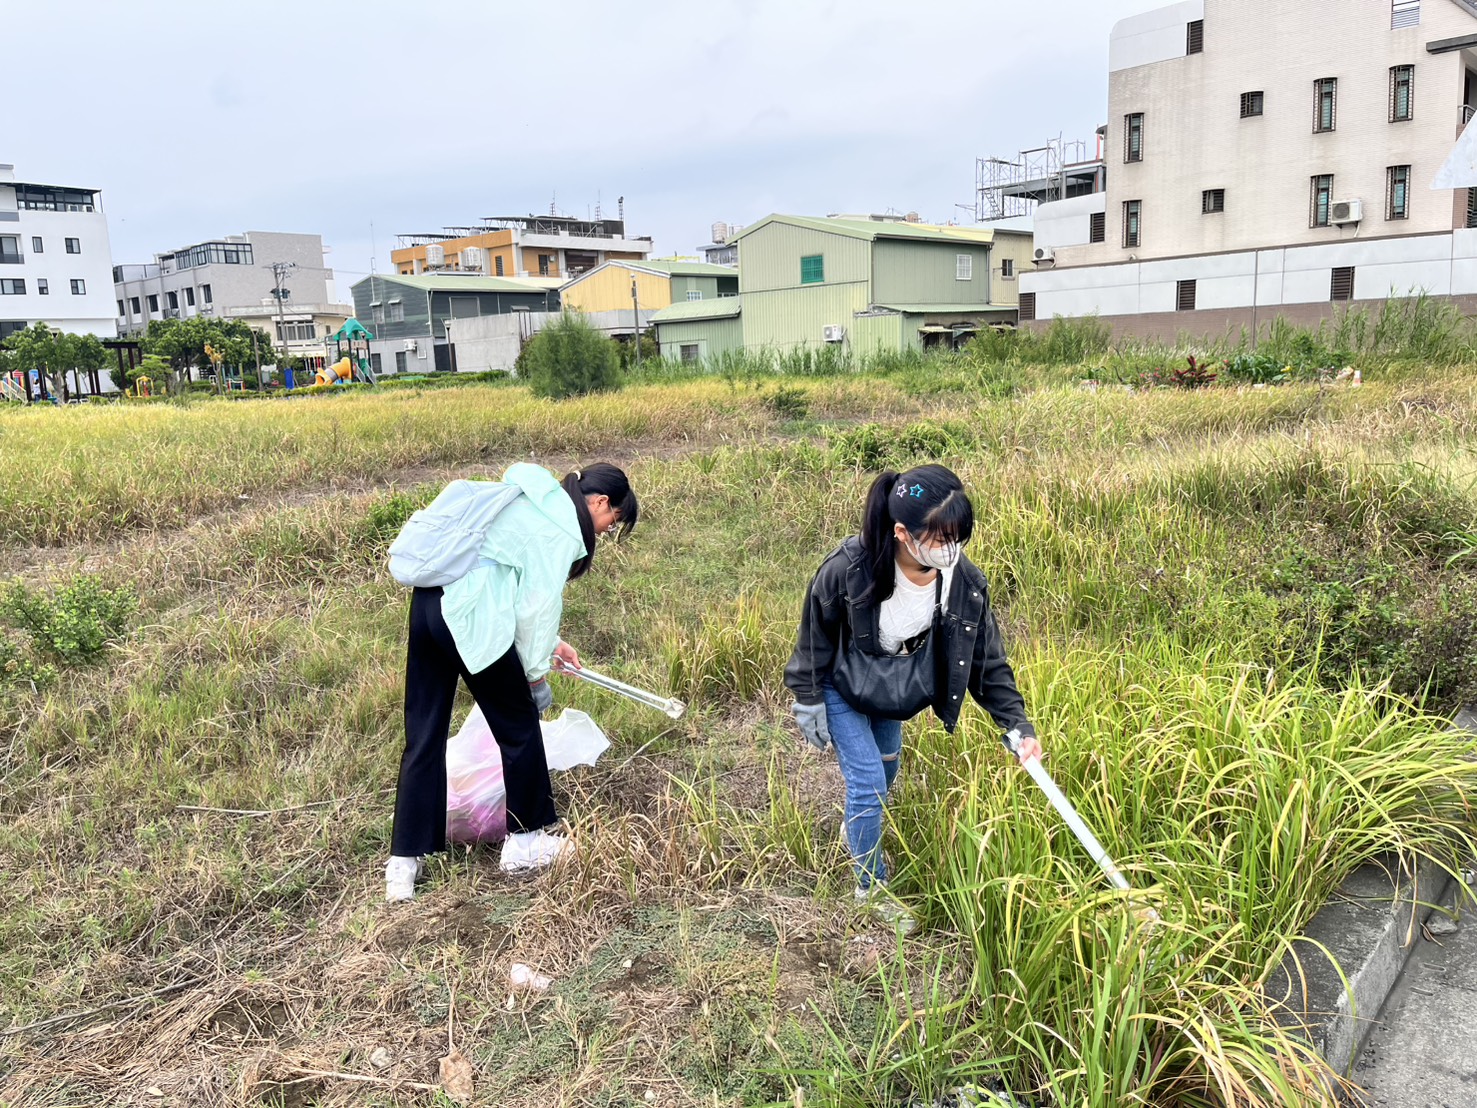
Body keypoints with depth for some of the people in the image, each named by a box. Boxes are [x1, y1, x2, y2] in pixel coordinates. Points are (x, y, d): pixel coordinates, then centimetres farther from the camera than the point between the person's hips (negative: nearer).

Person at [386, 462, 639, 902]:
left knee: (424, 737, 11)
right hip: (471, 620, -9)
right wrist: (535, 671, 4)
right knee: (518, 726, 10)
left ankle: (405, 862, 16)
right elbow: (537, 604, -8)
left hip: (430, 602, 9)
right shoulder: (562, 530, -6)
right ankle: (524, 842, 24)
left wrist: (550, 642, 31)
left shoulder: (537, 502, 23)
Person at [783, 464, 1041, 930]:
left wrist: (1017, 725, -16)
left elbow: (987, 660, -13)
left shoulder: (964, 582, -26)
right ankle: (872, 886, 17)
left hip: (896, 691, 5)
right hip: (842, 687, -5)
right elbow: (814, 639, -20)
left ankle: (859, 828, 57)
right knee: (868, 781, -6)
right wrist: (809, 704, -12)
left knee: (887, 765, 24)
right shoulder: (848, 569, -37)